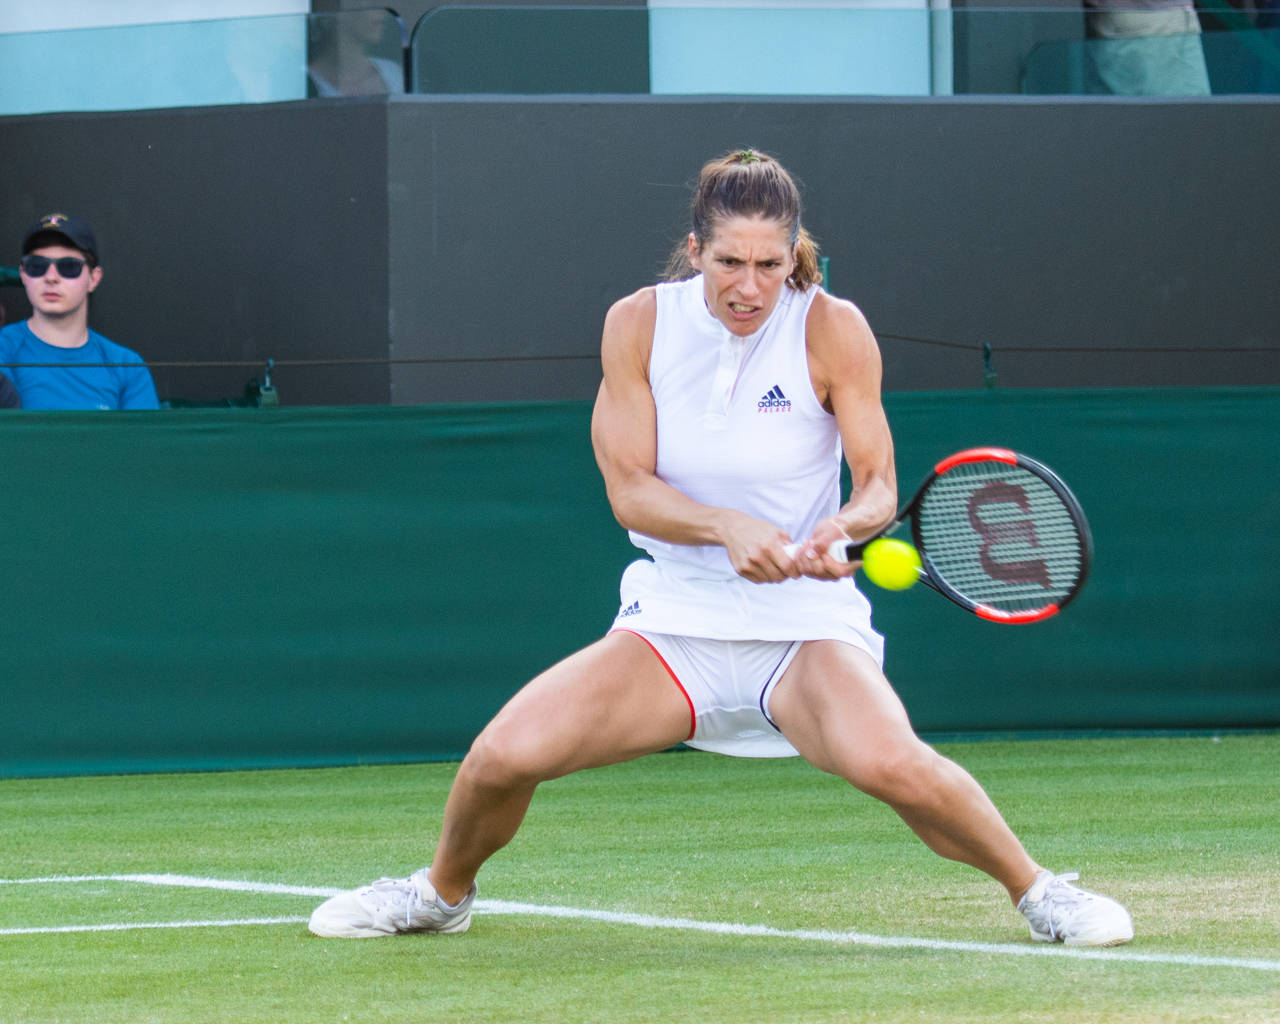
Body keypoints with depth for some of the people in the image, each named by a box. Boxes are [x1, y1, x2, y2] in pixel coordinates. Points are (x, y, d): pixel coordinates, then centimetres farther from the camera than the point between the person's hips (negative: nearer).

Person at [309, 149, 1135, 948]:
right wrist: (728, 527, -26)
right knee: (503, 754, -14)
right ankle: (443, 893, 19)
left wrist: (840, 528, -31)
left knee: (889, 761, -33)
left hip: (805, 621, -2)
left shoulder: (833, 330, -10)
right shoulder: (640, 323, -4)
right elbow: (628, 488, -7)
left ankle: (1037, 891, -8)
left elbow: (879, 484, -8)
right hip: (673, 618, 2)